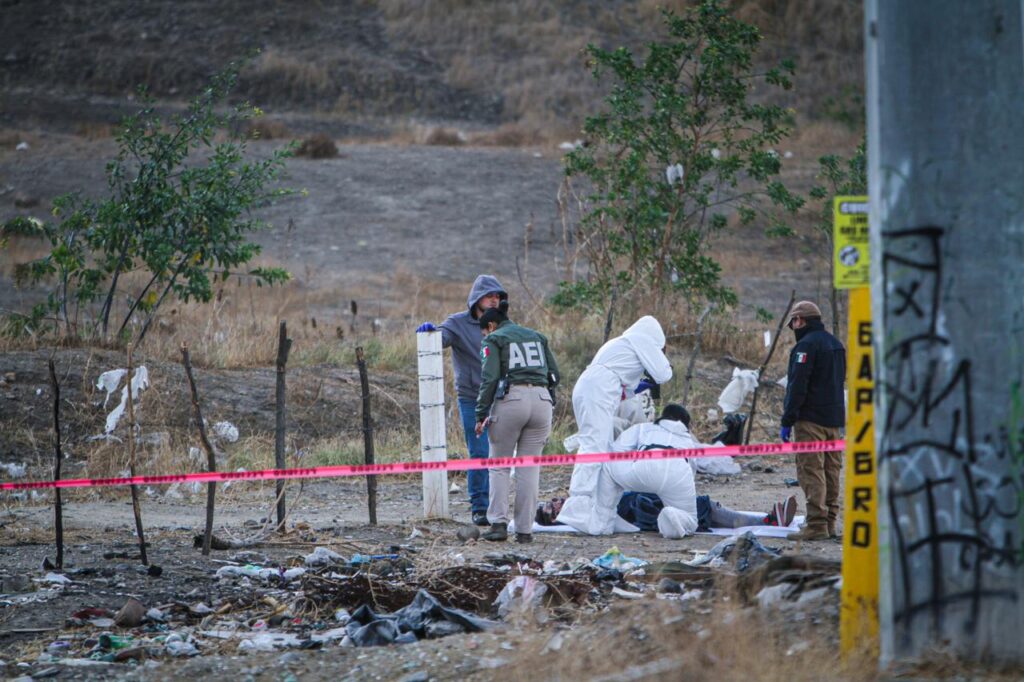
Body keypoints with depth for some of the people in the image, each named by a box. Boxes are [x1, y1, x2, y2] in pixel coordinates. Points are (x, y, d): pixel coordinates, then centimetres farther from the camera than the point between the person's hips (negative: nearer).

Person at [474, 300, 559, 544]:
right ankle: (525, 529, 4)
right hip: (542, 400, 4)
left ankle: (499, 523, -4)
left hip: (511, 398, -4)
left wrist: (481, 415, -4)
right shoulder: (537, 337, 23)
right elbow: (554, 375, 17)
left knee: (499, 466, 7)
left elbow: (489, 378, -6)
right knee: (529, 468, 7)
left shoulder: (493, 340, 7)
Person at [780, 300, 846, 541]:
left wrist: (787, 421, -15)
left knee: (811, 470, -9)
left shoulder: (806, 345, -12)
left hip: (811, 419, -9)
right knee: (831, 470, 12)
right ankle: (830, 523, 16)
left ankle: (817, 524, -14)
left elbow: (797, 386, -17)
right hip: (834, 418, 9)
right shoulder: (836, 344, 17)